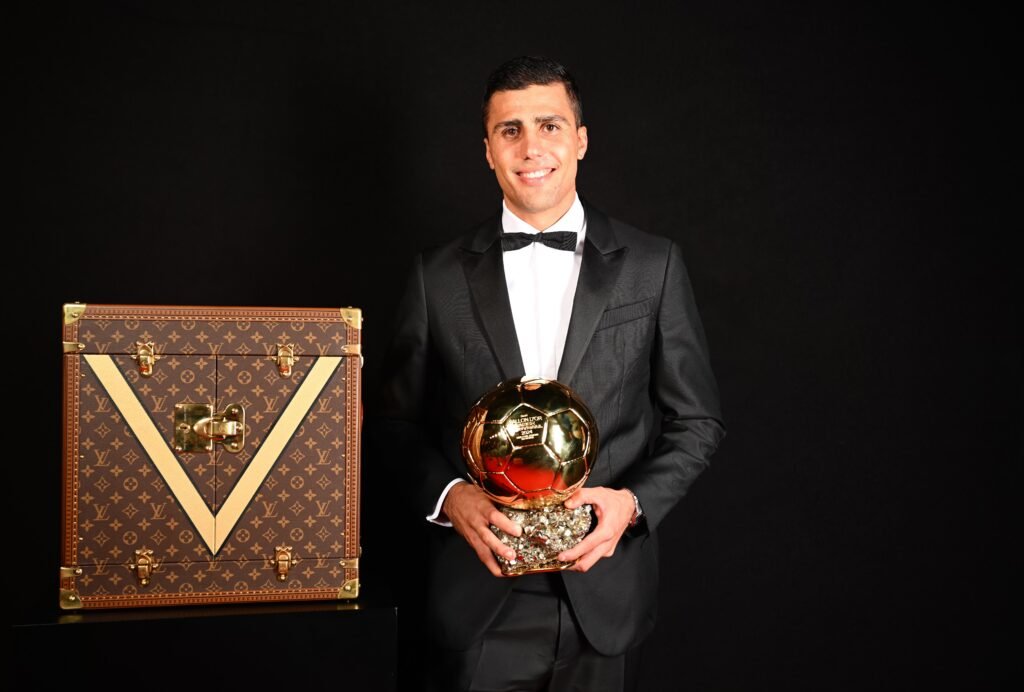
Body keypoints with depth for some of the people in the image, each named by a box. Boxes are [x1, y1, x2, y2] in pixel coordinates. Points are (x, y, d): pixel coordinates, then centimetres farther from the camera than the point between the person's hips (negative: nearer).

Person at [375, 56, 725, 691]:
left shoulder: (653, 265, 0)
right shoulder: (439, 275, 2)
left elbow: (697, 419, 4)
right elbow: (400, 418, 7)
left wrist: (635, 501, -12)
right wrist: (449, 494, -11)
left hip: (604, 591, 0)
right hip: (479, 594, 0)